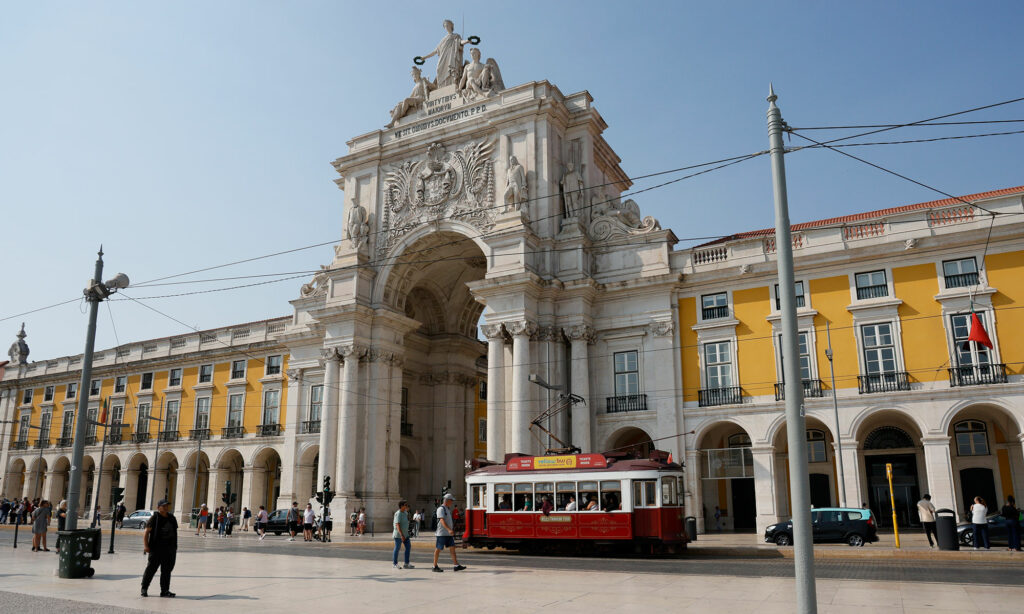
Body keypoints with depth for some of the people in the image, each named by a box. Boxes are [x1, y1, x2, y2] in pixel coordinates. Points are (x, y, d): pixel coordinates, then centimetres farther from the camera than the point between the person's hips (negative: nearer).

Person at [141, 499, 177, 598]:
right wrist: (146, 545, -18)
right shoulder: (154, 518, -4)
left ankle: (165, 590, 11)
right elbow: (146, 532, -8)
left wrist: (175, 548, 17)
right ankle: (144, 588, 15)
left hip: (170, 549, 5)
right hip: (156, 548, -5)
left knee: (167, 570, 6)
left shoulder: (172, 518, 15)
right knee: (151, 568, -1)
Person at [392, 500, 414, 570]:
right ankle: (394, 564, 15)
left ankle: (406, 564, 5)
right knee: (397, 548, 2)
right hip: (399, 534, -9)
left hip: (405, 533, 9)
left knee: (408, 547, 3)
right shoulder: (398, 514, -19)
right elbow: (398, 525, -25)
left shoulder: (405, 512, 9)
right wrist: (401, 535, -31)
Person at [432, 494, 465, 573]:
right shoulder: (441, 509, -13)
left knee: (452, 548, 1)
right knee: (438, 549, 0)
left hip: (448, 534, 9)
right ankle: (435, 566, 9)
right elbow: (442, 521, -25)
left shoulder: (448, 509, 16)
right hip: (441, 533, -9)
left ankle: (456, 566, -2)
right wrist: (449, 529, -35)